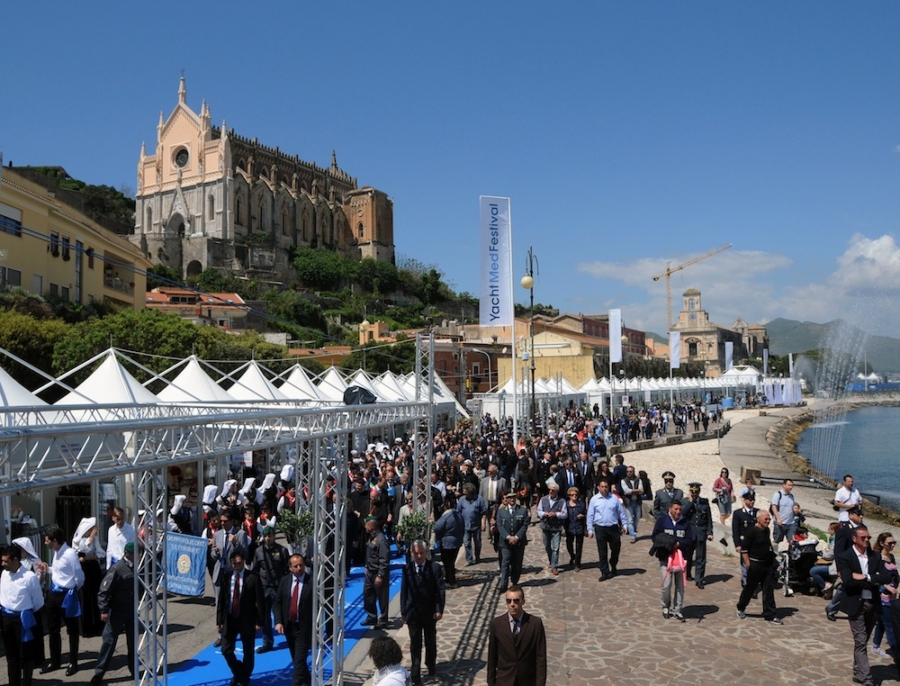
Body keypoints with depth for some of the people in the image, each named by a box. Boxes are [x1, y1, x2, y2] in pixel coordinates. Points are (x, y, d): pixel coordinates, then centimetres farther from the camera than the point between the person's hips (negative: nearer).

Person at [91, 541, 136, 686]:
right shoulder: (117, 569, -16)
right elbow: (104, 591, -18)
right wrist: (104, 610, -24)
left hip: (132, 610, 5)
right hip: (117, 611, -5)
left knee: (133, 640, 13)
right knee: (109, 641, -1)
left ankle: (134, 669, 26)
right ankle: (99, 673, 8)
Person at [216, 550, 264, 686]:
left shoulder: (253, 578, -11)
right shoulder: (225, 577, -1)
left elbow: (259, 601, -8)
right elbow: (221, 600, 3)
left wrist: (259, 621, -10)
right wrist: (219, 621, 0)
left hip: (247, 620, -3)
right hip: (229, 619, 3)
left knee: (248, 652, 10)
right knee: (226, 650, 4)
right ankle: (238, 673, 30)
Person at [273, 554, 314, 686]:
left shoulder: (312, 582, -14)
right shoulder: (284, 580, -1)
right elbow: (277, 603, 4)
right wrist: (278, 622, -9)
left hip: (304, 628, -5)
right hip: (288, 626, 5)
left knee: (299, 661, -8)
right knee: (297, 660, 20)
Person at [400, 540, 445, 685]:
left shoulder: (435, 568, -9)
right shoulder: (407, 568, -6)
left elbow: (441, 590, -8)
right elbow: (404, 590, -2)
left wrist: (439, 610, -14)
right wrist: (403, 611, -4)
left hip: (429, 612, 1)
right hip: (413, 612, 0)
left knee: (430, 641, 18)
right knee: (415, 644, 4)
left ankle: (431, 666, 40)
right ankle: (416, 673, 12)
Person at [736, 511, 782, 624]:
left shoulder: (767, 530, 7)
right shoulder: (751, 532, -15)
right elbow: (744, 549, -15)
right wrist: (748, 564, -16)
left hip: (768, 564, 6)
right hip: (755, 565, -6)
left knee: (769, 590, 6)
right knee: (749, 588, 7)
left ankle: (770, 615, 12)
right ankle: (741, 608, 27)